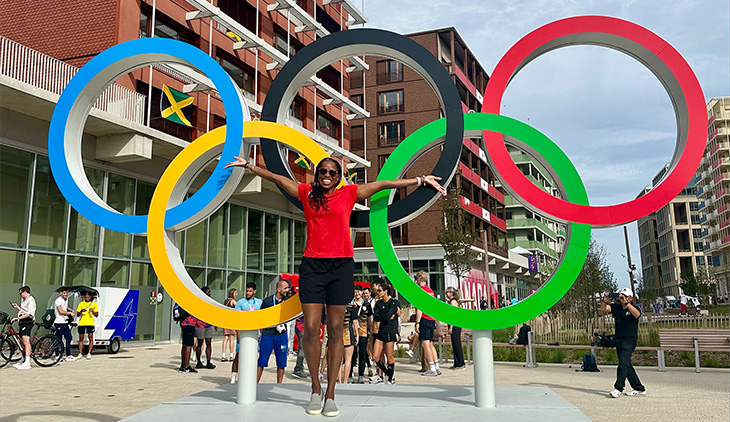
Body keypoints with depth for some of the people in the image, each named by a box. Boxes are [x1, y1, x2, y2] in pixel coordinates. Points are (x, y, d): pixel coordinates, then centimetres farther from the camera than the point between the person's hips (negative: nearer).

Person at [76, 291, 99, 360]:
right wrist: (81, 311, -13)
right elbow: (77, 314, 8)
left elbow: (97, 315, 7)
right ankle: (80, 353, 14)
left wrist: (93, 311, -13)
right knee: (81, 338, 6)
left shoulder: (94, 304, 7)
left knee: (91, 338, -5)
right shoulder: (81, 304, 10)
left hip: (90, 323, -1)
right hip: (81, 323, 1)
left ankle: (89, 353, 1)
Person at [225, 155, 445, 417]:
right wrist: (248, 166, 21)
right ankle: (315, 390, 12)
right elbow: (276, 178, 18)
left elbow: (383, 184, 8)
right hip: (312, 265, 1)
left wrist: (420, 180, 9)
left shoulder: (349, 193, 9)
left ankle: (330, 394, 7)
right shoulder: (306, 193, 12)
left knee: (336, 329, 1)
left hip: (341, 266, -1)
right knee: (311, 328, -4)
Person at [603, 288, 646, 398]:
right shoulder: (616, 307, 9)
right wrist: (605, 302, -28)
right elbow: (605, 309, -6)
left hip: (629, 340, -6)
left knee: (623, 363, -16)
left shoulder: (633, 308, -4)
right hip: (618, 339, 6)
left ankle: (618, 388, -17)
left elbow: (637, 314, -27)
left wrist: (626, 303, -37)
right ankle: (639, 389, 21)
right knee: (626, 365, 11)